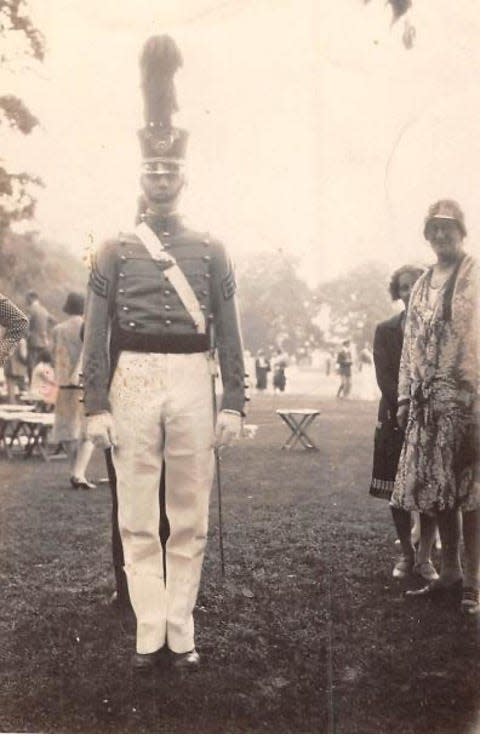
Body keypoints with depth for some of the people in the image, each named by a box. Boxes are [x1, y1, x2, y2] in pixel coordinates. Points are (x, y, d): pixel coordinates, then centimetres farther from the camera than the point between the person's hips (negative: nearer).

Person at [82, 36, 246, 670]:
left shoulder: (211, 253, 9)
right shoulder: (114, 253, 6)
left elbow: (228, 336, 7)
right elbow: (96, 337, 3)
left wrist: (234, 405, 0)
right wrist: (96, 407, -5)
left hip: (193, 385, 1)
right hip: (133, 383, 0)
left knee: (190, 519, 6)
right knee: (138, 519, 4)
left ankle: (181, 633, 17)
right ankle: (151, 635, 14)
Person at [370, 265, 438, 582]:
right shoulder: (385, 331, 4)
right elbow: (384, 379, -2)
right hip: (396, 421, 1)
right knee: (397, 492, 4)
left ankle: (425, 557, 12)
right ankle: (407, 553, 17)